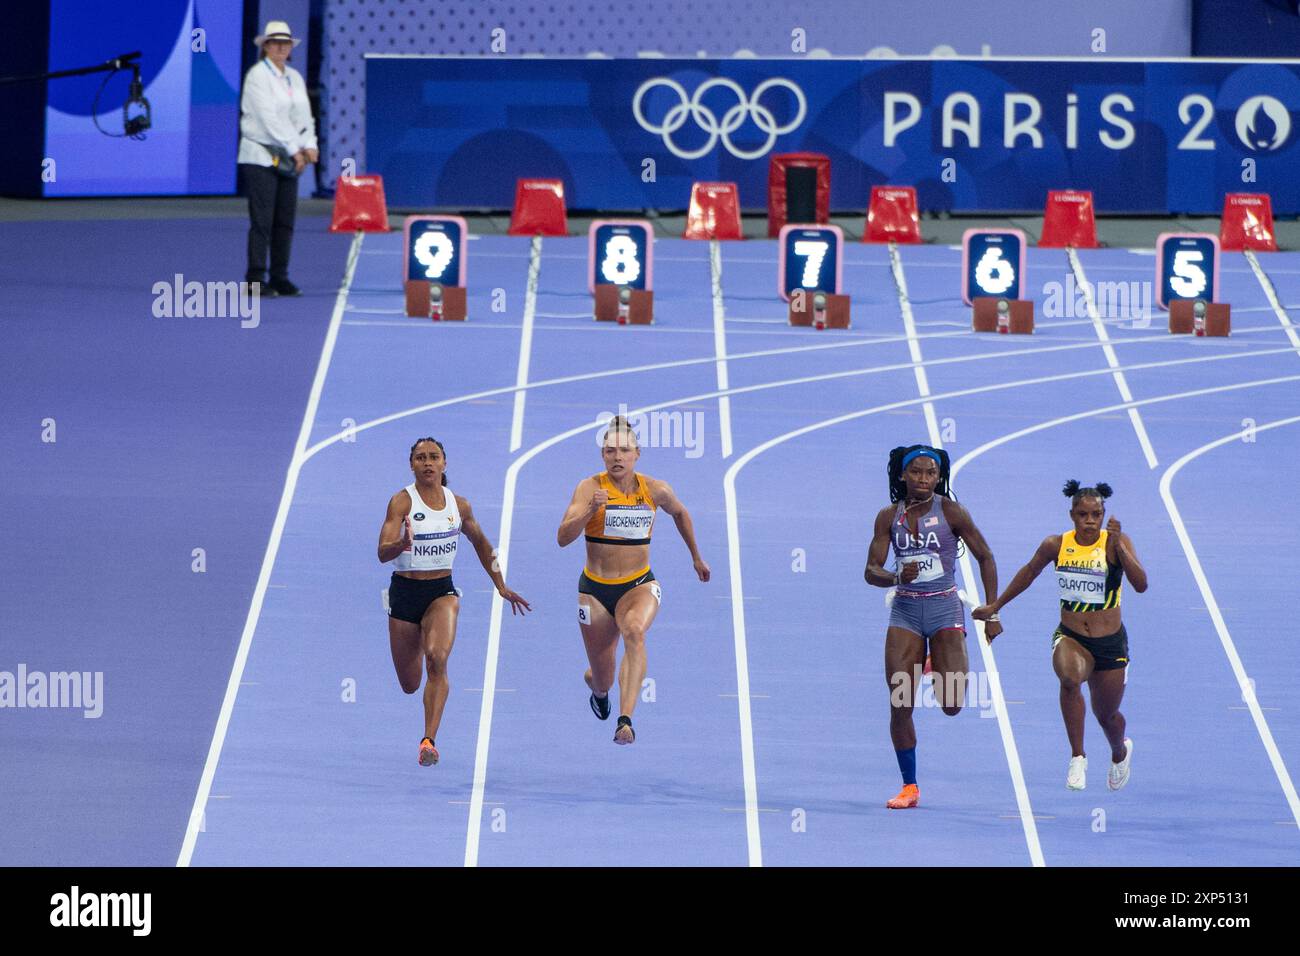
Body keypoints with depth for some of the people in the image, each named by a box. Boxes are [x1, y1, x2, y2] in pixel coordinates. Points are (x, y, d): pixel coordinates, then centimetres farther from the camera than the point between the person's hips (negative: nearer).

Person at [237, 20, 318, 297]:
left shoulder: (295, 78, 14)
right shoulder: (257, 75, -8)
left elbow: (304, 116, 11)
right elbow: (269, 118, -15)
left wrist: (309, 145, -7)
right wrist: (294, 150, -17)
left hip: (287, 160, 7)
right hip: (260, 157, -7)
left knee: (285, 222, 7)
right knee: (262, 221, -9)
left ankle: (280, 279, 13)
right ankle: (255, 280, -6)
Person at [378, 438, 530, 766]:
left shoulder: (459, 505, 1)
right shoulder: (402, 502, -11)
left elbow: (481, 543, 19)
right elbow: (383, 553, -21)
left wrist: (501, 587, 21)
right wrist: (401, 544, -44)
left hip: (442, 591, 1)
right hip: (405, 592, -1)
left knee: (437, 659, -27)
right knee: (409, 684, 10)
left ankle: (429, 741, -29)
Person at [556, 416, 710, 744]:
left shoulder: (656, 490, -4)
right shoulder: (590, 488, -12)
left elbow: (680, 513, 20)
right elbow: (563, 538, -24)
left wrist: (696, 557, 28)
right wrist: (589, 511, -40)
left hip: (640, 585, 0)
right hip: (595, 590, 0)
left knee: (634, 632, -35)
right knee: (603, 681, 9)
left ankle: (626, 721, -45)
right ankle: (597, 686, 51)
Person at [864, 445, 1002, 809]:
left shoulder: (951, 512, -6)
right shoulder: (889, 517, 1)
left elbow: (986, 558, 1)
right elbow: (871, 571, -1)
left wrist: (992, 612, -2)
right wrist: (897, 577, -24)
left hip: (944, 606, -2)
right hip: (904, 609, 2)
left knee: (951, 704, -11)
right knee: (900, 704, -5)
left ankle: (943, 669, 28)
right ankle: (909, 787, 6)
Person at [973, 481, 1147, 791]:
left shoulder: (1115, 543, -11)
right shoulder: (1056, 545, -4)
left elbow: (1141, 584, -24)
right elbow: (1029, 572, 16)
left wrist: (1119, 546, -34)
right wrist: (995, 607, 25)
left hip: (1110, 644, 0)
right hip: (1070, 638, 0)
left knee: (1106, 716, 16)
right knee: (1070, 676, -35)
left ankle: (1120, 751, 54)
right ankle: (1078, 757, -24)